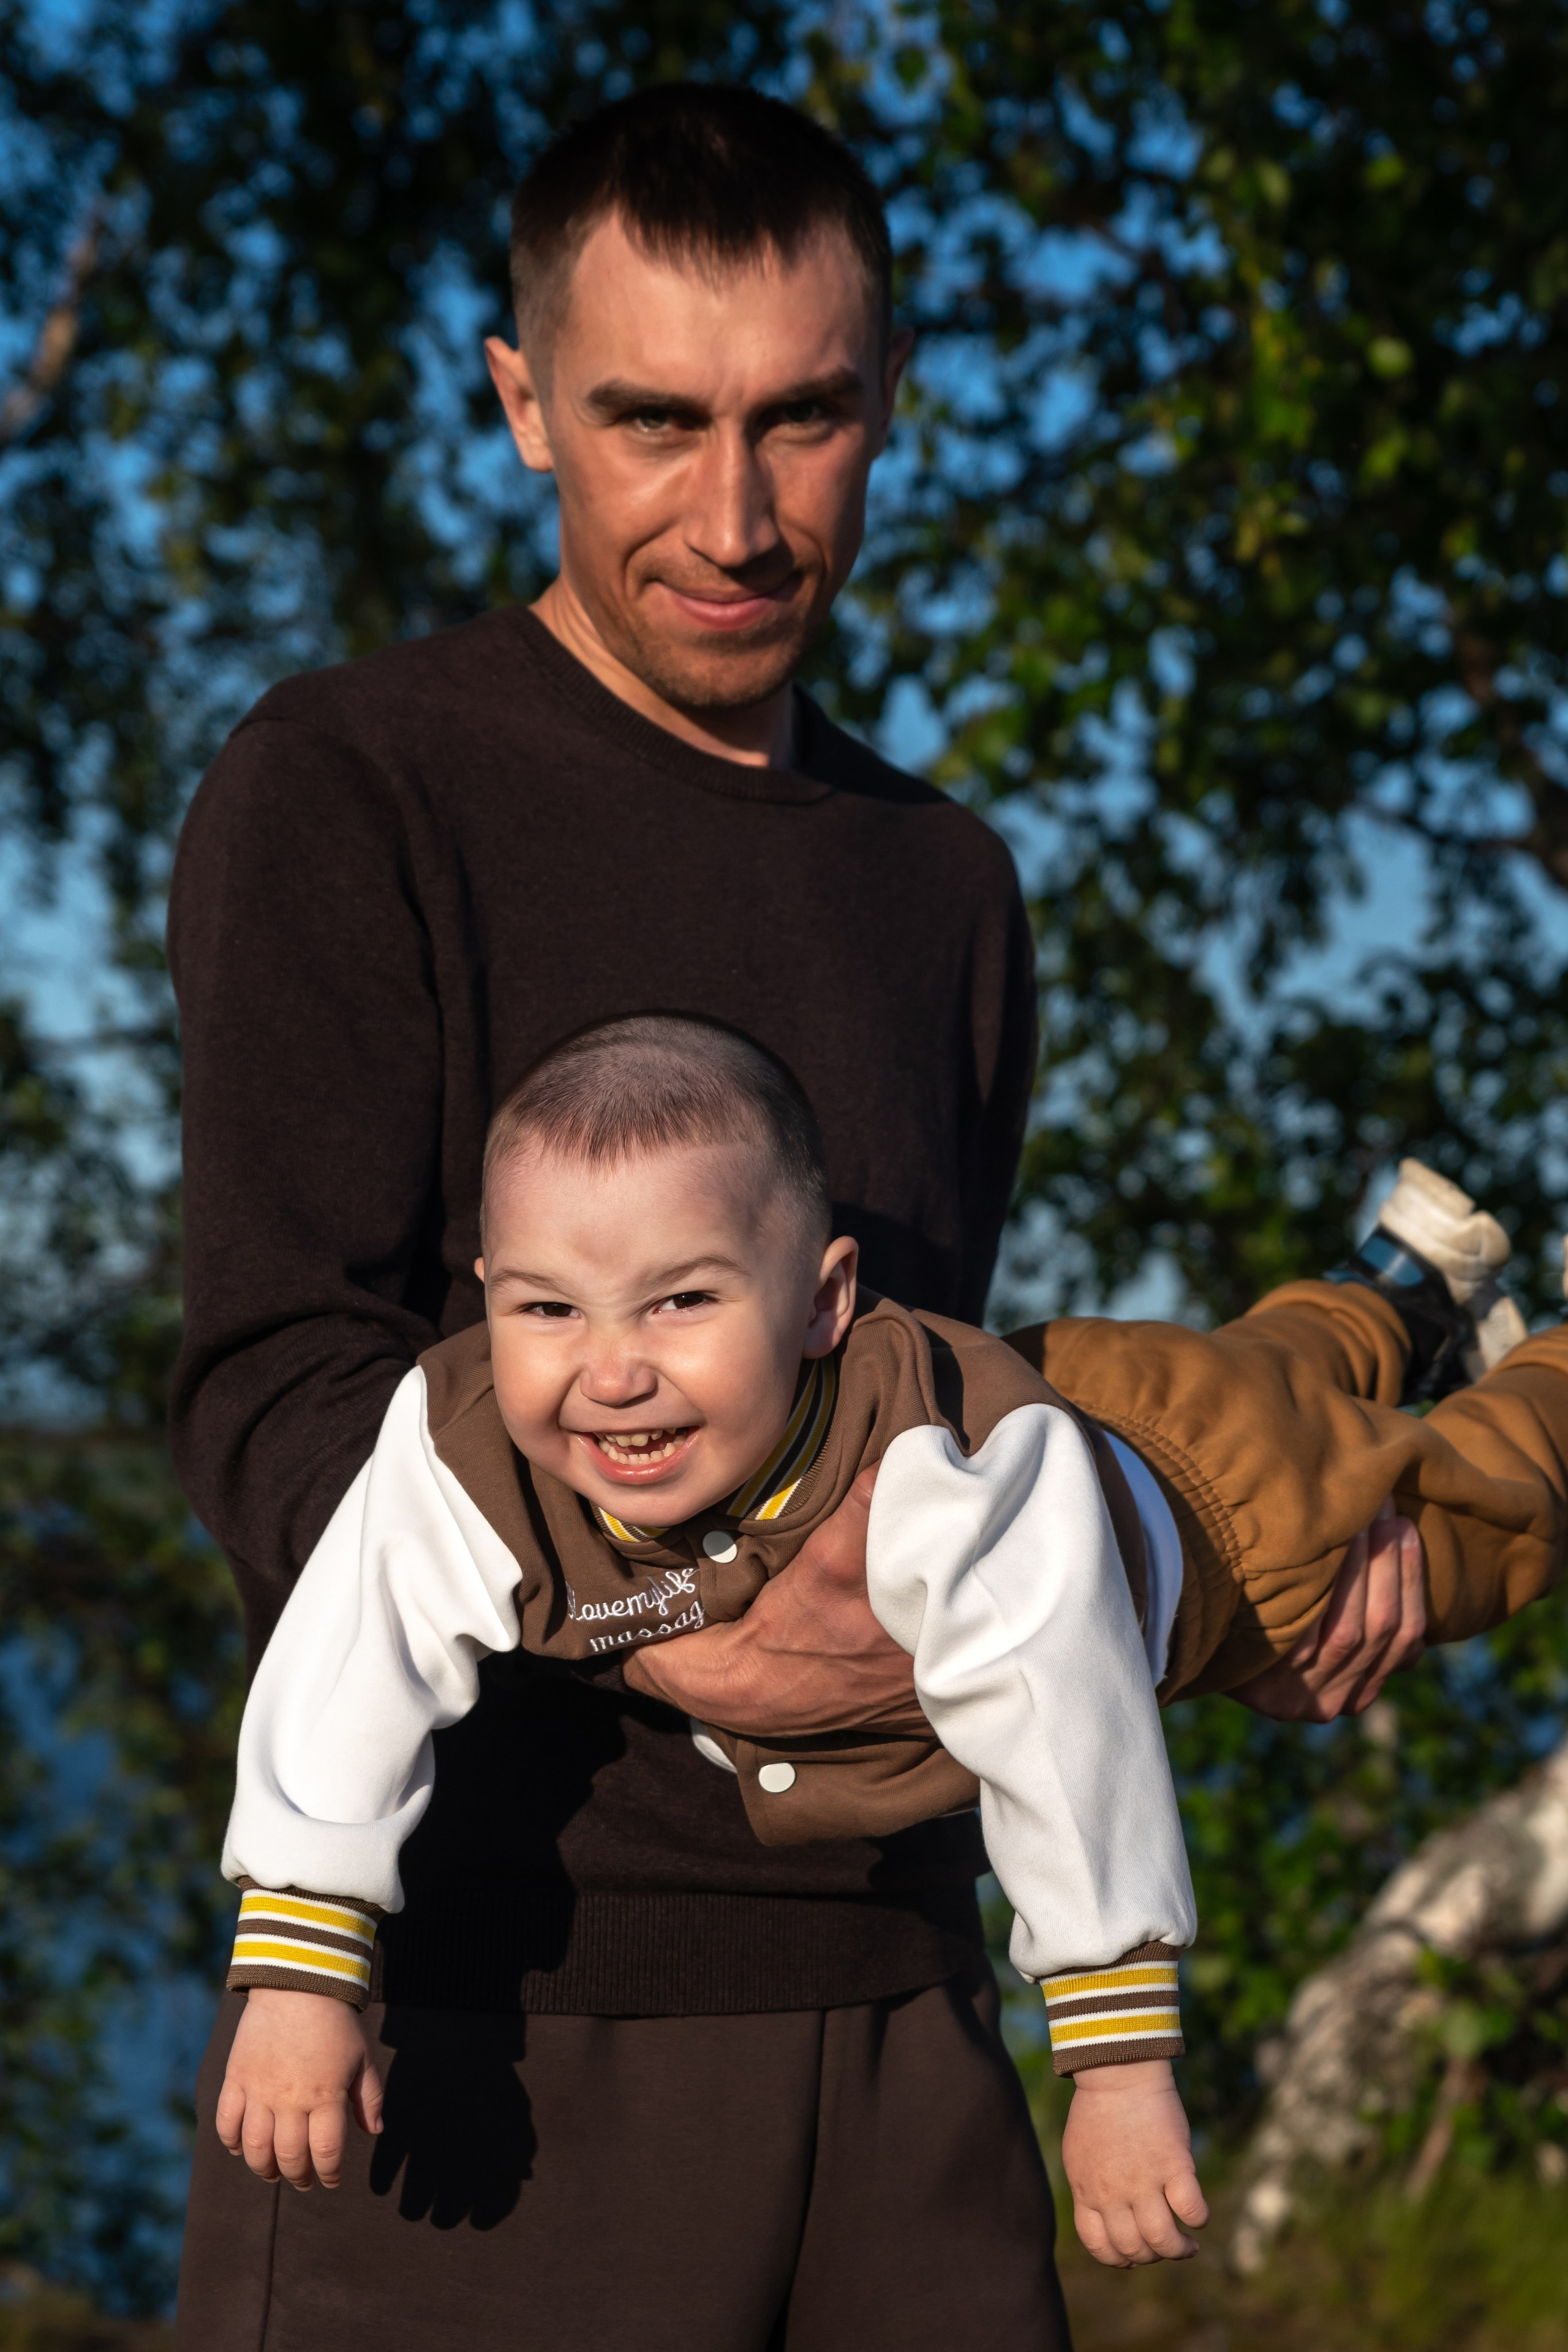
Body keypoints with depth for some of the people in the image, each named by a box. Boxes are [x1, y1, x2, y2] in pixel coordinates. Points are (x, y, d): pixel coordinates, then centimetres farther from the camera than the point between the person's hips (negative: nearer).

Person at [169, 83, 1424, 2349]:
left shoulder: (950, 885, 18)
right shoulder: (345, 796, -1)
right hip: (480, 2004, -5)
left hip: (893, 1993, 5)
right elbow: (283, 1398, -9)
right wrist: (670, 1632, -26)